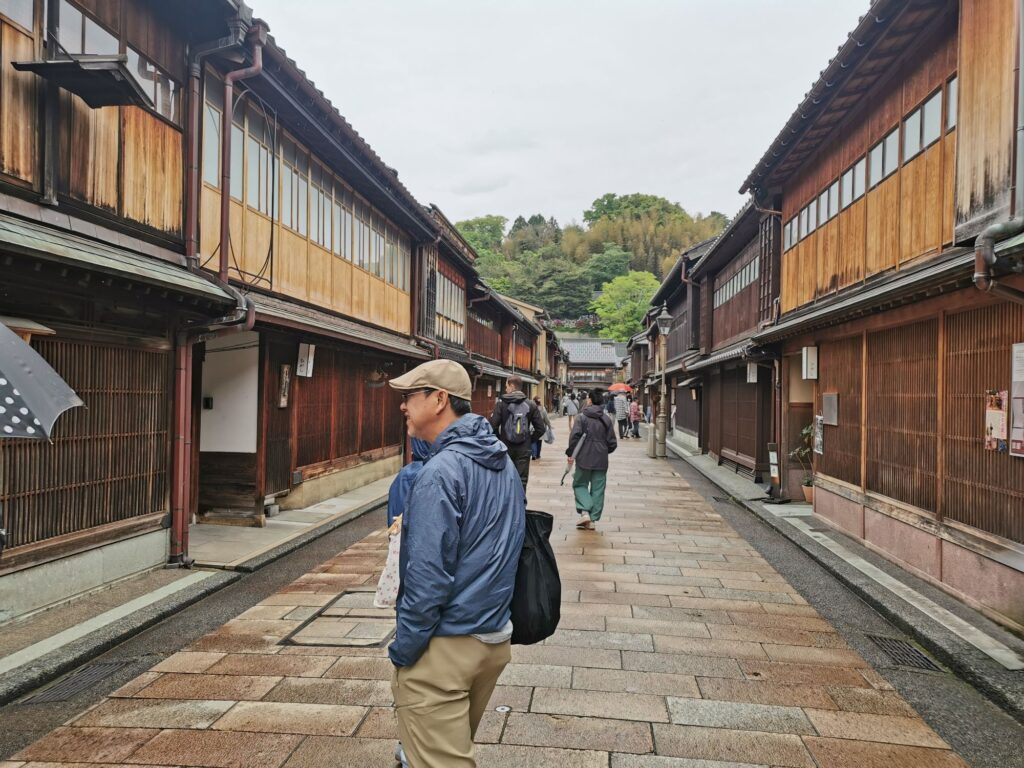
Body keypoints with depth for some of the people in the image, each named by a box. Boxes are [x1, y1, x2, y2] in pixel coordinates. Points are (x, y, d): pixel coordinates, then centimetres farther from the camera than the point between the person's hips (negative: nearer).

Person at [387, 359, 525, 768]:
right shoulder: (503, 462, 5)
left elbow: (428, 576, -23)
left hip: (446, 646, -8)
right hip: (496, 638, 9)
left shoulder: (441, 472, -22)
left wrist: (403, 649, -11)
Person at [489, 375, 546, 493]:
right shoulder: (530, 404, 2)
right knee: (521, 481, 5)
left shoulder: (501, 403, -5)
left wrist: (499, 439, 3)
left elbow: (493, 425, -13)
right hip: (524, 449, 1)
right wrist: (530, 440, 11)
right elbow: (541, 428, -1)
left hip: (505, 448, -1)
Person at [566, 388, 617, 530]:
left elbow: (574, 436, -16)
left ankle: (585, 512, -8)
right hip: (601, 460, 3)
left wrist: (571, 453, -6)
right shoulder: (607, 419, 4)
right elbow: (612, 443, 6)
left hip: (584, 459, -3)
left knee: (580, 484, 11)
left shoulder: (583, 417, -7)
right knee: (598, 489, 9)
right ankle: (593, 519, 11)